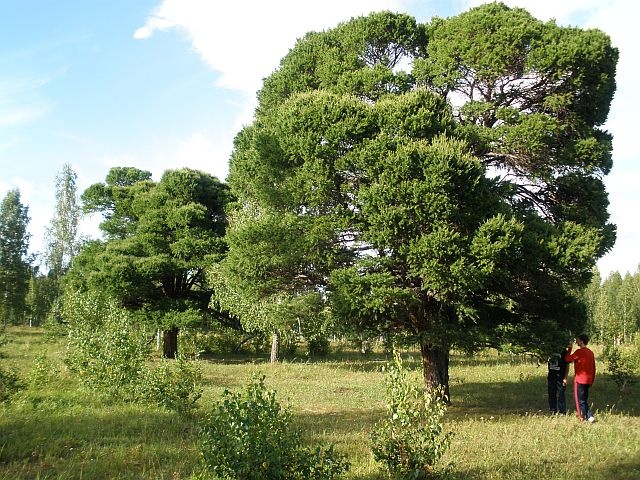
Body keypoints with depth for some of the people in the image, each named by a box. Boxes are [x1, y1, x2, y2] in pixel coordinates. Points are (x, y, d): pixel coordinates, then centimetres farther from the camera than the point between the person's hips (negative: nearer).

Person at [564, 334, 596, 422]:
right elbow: (593, 368, 14)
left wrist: (569, 349, 2)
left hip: (580, 379, -7)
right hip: (588, 380, 8)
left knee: (580, 400, 0)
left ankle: (582, 417, 0)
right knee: (585, 399, 16)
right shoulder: (591, 352, 10)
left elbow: (567, 359, -10)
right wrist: (592, 380, 19)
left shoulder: (579, 351, -14)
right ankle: (589, 416, 9)